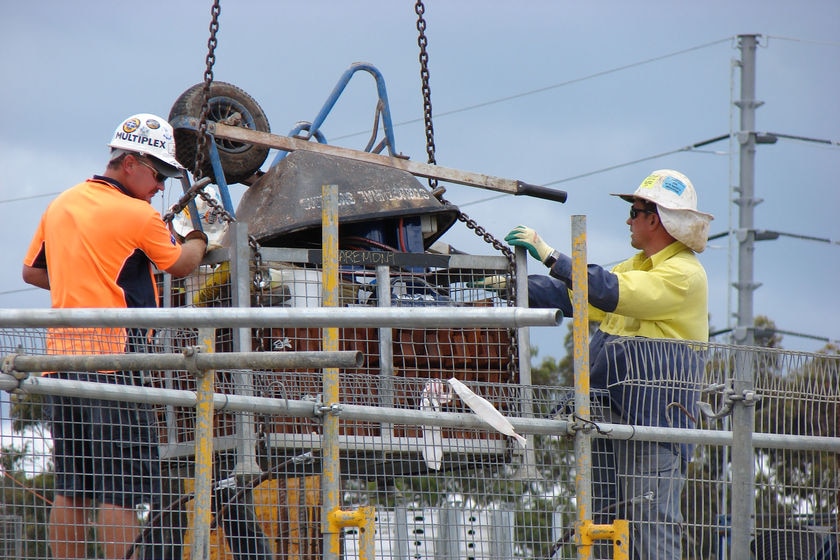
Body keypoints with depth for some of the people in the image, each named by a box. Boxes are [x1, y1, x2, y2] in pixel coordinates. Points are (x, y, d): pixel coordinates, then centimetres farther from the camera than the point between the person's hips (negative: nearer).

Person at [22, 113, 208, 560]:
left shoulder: (60, 205, 15)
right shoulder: (137, 215, -6)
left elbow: (32, 271, 25)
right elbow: (181, 264, 9)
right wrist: (199, 239, 29)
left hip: (61, 353, 7)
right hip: (113, 355, -7)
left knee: (72, 489, 9)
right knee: (122, 488, -7)